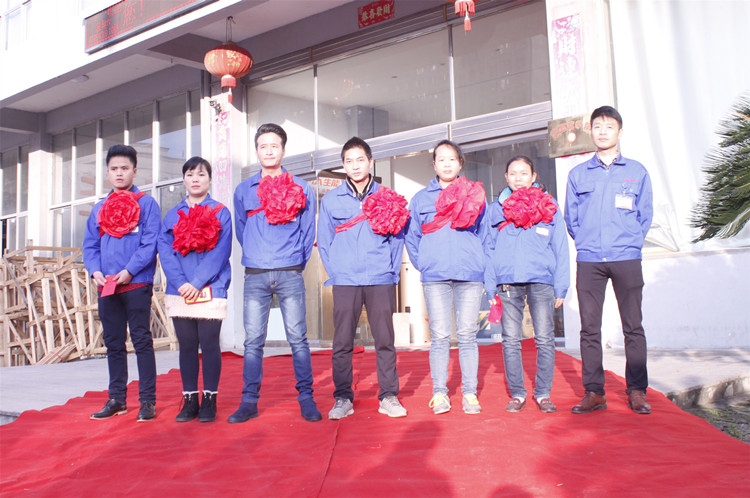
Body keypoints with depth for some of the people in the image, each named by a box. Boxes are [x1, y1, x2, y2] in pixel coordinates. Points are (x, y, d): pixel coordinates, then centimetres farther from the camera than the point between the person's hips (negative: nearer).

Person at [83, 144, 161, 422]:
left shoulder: (146, 203, 1)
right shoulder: (99, 209, 16)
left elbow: (151, 243, -8)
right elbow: (90, 245, 15)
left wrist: (129, 270, -17)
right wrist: (94, 270, -3)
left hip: (137, 284, -5)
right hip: (106, 286, 5)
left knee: (142, 341, -2)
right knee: (113, 343, 11)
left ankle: (147, 401, 4)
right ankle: (117, 399, 21)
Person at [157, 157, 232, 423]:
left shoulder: (221, 212, 3)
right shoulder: (173, 215, 14)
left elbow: (220, 252, -6)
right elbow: (165, 251, 3)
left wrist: (197, 283, -15)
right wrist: (181, 283, -12)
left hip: (211, 290, -3)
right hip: (179, 291, 3)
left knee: (209, 344, 0)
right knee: (187, 346, 8)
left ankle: (209, 400, 10)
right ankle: (190, 400, 16)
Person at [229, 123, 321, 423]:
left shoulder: (301, 189, 8)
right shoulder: (243, 190, 12)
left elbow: (308, 231, 10)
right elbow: (241, 230, 19)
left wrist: (296, 263, 9)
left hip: (290, 274, -1)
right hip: (255, 275, 1)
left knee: (297, 337, -1)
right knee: (253, 340, 2)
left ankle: (306, 398, 7)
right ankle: (249, 401, 8)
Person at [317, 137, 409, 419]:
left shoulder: (387, 197, 8)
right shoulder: (330, 200, 8)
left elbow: (397, 237, 9)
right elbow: (324, 241, 9)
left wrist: (393, 271, 0)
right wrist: (334, 272, 0)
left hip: (380, 280, 0)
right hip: (344, 281, 0)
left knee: (385, 341, 4)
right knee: (342, 343, 2)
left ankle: (389, 397, 14)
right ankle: (343, 398, 13)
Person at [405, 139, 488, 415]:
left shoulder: (475, 194, 12)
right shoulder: (421, 198, 11)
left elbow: (485, 234, 13)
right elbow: (411, 237, 13)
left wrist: (479, 263, 8)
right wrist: (424, 265, 7)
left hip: (470, 273, 0)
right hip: (435, 276, 0)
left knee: (467, 335, 2)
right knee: (440, 336, 1)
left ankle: (469, 393, 9)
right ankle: (439, 393, 8)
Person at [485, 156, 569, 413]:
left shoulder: (549, 207, 10)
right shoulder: (495, 209, 12)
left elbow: (560, 248, 9)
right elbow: (488, 249, 11)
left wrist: (561, 287, 2)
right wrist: (490, 287, 2)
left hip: (541, 280, -1)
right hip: (508, 282, 1)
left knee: (545, 339, 0)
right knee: (511, 340, 3)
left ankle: (543, 393, 12)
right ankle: (517, 393, 13)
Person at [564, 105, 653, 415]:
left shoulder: (637, 171, 10)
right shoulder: (578, 174, 12)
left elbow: (645, 214, 9)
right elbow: (570, 217, 13)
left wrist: (632, 243, 1)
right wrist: (584, 242, 4)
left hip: (627, 259, -1)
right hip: (589, 260, 1)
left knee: (633, 326, 1)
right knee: (589, 328, 1)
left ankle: (637, 391, 10)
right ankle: (594, 392, 8)